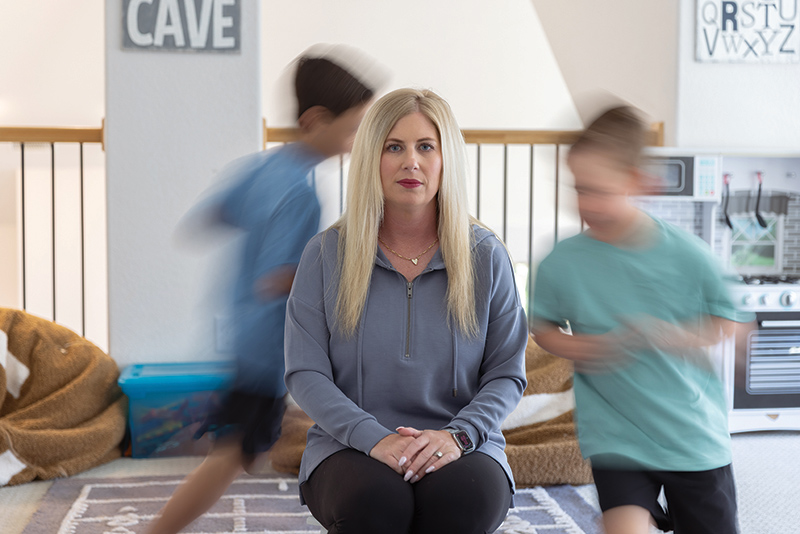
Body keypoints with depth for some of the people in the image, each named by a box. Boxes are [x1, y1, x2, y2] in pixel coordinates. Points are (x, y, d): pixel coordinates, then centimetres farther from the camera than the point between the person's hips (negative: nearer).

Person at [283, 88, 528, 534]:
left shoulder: (486, 256, 4)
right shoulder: (326, 255, 3)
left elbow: (507, 374, 4)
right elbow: (306, 373, -1)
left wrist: (457, 435, -15)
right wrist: (375, 438, -17)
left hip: (461, 443, 1)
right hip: (351, 444, 0)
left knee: (469, 497, -33)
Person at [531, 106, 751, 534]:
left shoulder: (686, 254, -9)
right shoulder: (562, 262, -8)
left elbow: (726, 322, 2)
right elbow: (543, 327, 6)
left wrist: (674, 336, -16)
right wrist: (579, 348, -14)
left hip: (695, 437, 1)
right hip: (615, 435, -1)